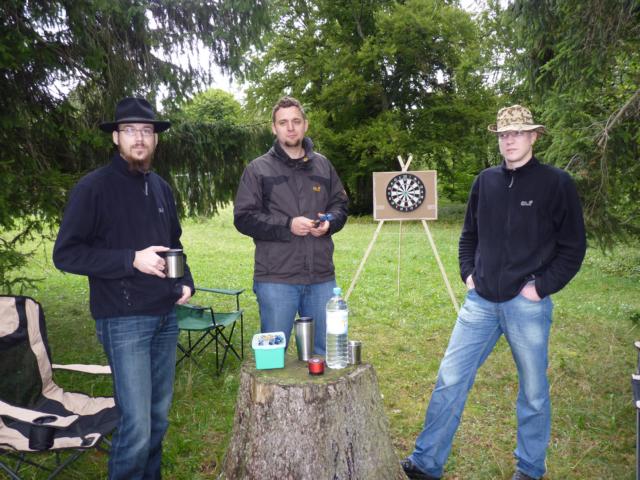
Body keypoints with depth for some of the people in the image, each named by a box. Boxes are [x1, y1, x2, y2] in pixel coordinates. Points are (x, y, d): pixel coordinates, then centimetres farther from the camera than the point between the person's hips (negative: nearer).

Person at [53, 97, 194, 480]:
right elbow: (66, 253, -10)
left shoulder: (161, 188, 12)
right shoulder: (94, 187, -7)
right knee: (136, 424, -5)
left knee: (159, 415, 14)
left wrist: (186, 282, 6)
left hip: (165, 317, 6)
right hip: (123, 320, -6)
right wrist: (132, 259, -19)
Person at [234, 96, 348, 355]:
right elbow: (243, 218, -5)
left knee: (326, 350, 16)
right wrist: (288, 225, -17)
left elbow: (340, 204, 18)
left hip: (322, 277, 4)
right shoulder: (258, 169, 0)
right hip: (276, 278, -3)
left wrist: (330, 222, -5)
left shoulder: (323, 165, 11)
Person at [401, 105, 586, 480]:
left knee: (534, 392, 12)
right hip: (481, 302, 4)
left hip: (528, 306, -3)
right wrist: (468, 273, 6)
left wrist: (541, 287, -10)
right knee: (450, 381, 4)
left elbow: (573, 248, -2)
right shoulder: (486, 181, 8)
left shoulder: (556, 183, -4)